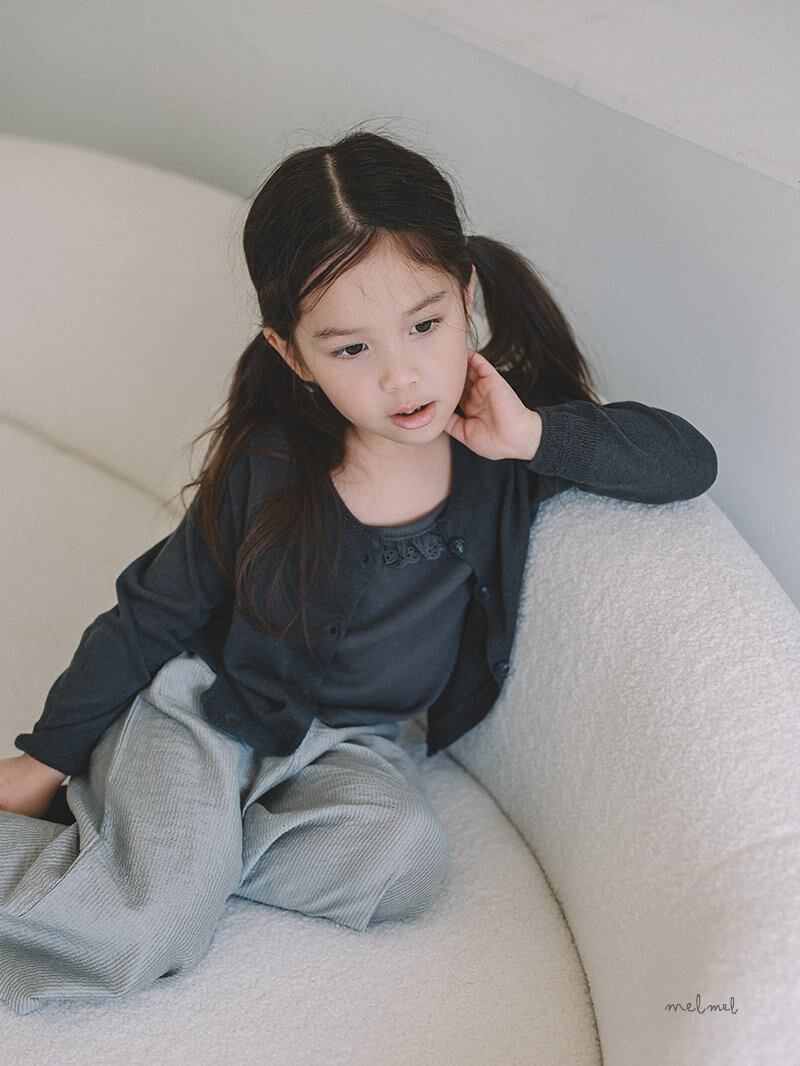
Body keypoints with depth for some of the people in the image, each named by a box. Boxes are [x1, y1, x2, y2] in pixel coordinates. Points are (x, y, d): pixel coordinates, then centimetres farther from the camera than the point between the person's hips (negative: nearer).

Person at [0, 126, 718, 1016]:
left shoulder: (503, 448, -15)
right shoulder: (267, 471, -20)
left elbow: (688, 460, -15)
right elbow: (153, 612, -8)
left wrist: (537, 433, -28)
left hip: (349, 742, 4)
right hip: (200, 707, -3)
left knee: (402, 859, -28)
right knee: (146, 938, -25)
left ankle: (155, 848, -12)